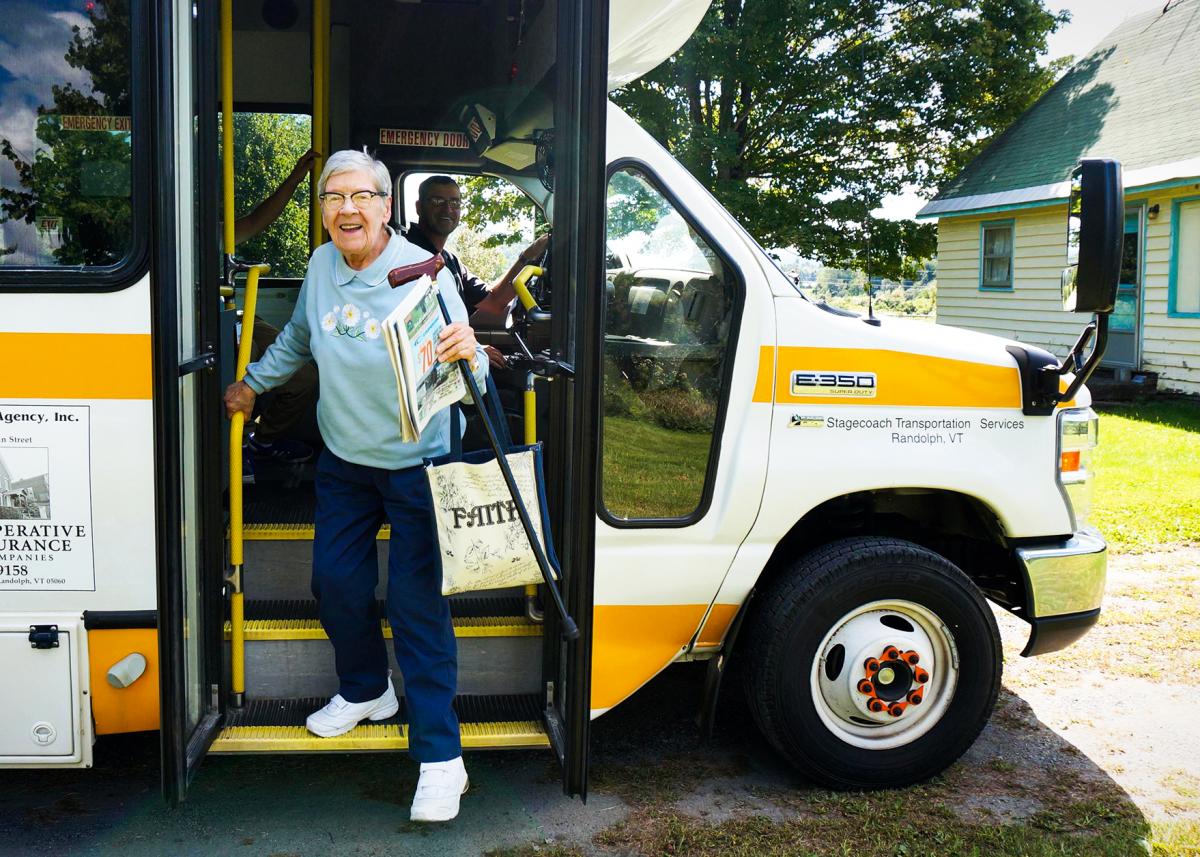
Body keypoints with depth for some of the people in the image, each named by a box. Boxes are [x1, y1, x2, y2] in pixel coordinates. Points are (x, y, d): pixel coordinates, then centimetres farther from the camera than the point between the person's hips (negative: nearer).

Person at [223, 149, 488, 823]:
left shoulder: (422, 273, -20)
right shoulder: (321, 267, -2)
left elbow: (464, 374, -24)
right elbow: (298, 339, 19)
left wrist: (468, 356, -47)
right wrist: (253, 384, 28)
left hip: (416, 465, -6)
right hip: (344, 461, 6)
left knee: (417, 602, -6)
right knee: (336, 580, 16)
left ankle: (440, 756, 4)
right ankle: (366, 691, 43)